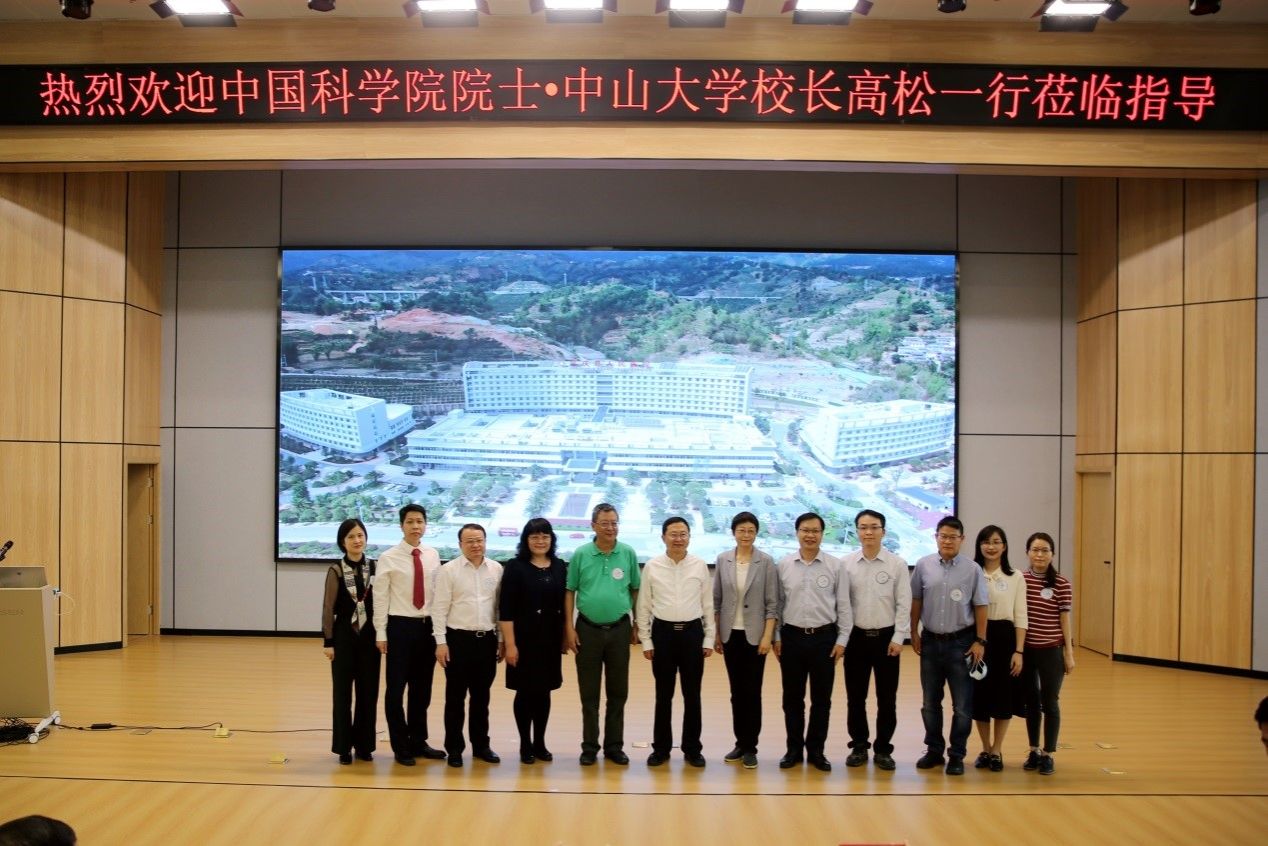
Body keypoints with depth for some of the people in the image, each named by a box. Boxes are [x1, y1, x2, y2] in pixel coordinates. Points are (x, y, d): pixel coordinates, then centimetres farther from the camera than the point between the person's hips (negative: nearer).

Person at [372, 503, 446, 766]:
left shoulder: (433, 556, 4)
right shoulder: (388, 558, -7)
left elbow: (438, 593, 6)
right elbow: (380, 598, -7)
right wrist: (381, 633, -9)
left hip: (428, 626, 4)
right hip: (400, 626, -4)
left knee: (422, 688, 13)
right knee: (396, 688, 3)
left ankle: (418, 742, 26)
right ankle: (401, 747, 15)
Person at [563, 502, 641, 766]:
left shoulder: (628, 554, -1)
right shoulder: (581, 554, -3)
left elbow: (636, 591, 6)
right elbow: (570, 592, 1)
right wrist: (569, 628, -4)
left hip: (619, 629, 1)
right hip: (588, 629, -1)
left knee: (618, 691, 8)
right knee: (589, 692, 7)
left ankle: (614, 745, 19)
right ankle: (590, 746, 16)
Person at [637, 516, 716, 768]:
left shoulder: (700, 566, 0)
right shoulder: (652, 567, -2)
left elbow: (708, 604, 5)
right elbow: (643, 606, 2)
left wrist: (709, 639, 2)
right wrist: (646, 640, 0)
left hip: (692, 632, 1)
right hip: (663, 632, 0)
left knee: (692, 694, 7)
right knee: (663, 694, 8)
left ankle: (692, 748, 18)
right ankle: (661, 748, 18)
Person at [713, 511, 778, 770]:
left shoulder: (766, 562, -6)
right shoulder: (722, 560, 2)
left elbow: (772, 602, -6)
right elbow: (716, 600, 6)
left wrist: (767, 636, -11)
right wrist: (715, 634, 5)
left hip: (754, 635, -3)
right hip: (730, 634, 3)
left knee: (752, 692, 0)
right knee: (736, 692, 9)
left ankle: (750, 747, 8)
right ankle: (739, 743, 18)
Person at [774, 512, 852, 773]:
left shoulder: (835, 566, -2)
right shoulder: (783, 565, 1)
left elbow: (844, 606, 1)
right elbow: (777, 603, 5)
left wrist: (842, 640, -3)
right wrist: (776, 637, 3)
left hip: (824, 637, -1)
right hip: (792, 637, 1)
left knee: (821, 699, 6)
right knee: (792, 698, 9)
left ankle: (816, 751, 18)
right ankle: (794, 749, 20)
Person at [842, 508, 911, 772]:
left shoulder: (897, 564, -3)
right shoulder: (846, 564, 0)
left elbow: (904, 604, -3)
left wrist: (898, 638, -9)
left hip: (887, 637, -1)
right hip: (856, 637, 1)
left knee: (887, 699, 6)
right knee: (855, 697, 8)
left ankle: (883, 749, 17)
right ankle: (859, 746, 20)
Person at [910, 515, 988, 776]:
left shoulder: (972, 569, -6)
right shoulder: (923, 566, -1)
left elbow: (980, 607, -3)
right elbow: (915, 601, 6)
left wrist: (980, 641, -6)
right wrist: (914, 633, 6)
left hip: (961, 642, -2)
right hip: (931, 641, 2)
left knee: (962, 705, 4)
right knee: (930, 703, 12)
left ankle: (957, 755, 15)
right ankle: (934, 750, 24)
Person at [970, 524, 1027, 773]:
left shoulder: (1016, 577, 2)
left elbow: (1020, 617, 0)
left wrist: (1019, 651, -6)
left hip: (1004, 638, 0)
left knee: (1003, 695, 5)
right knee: (979, 694, 6)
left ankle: (997, 751, 18)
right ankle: (985, 749, 20)